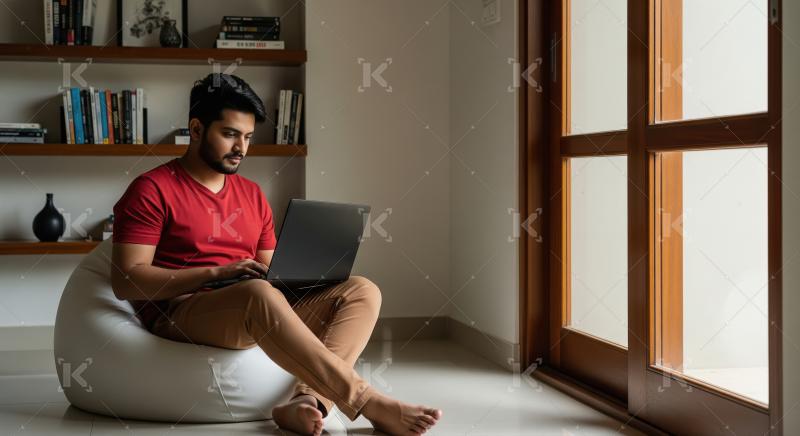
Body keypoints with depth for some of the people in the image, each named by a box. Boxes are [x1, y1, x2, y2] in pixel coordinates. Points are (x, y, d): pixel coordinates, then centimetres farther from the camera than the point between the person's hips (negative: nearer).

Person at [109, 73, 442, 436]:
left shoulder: (252, 194, 18)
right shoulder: (152, 190, -1)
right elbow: (126, 282, -10)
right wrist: (216, 272, -18)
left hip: (257, 310, 7)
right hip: (180, 315, -7)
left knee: (362, 291, -11)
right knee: (259, 294, -39)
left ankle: (307, 401, -35)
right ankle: (369, 403, -33)